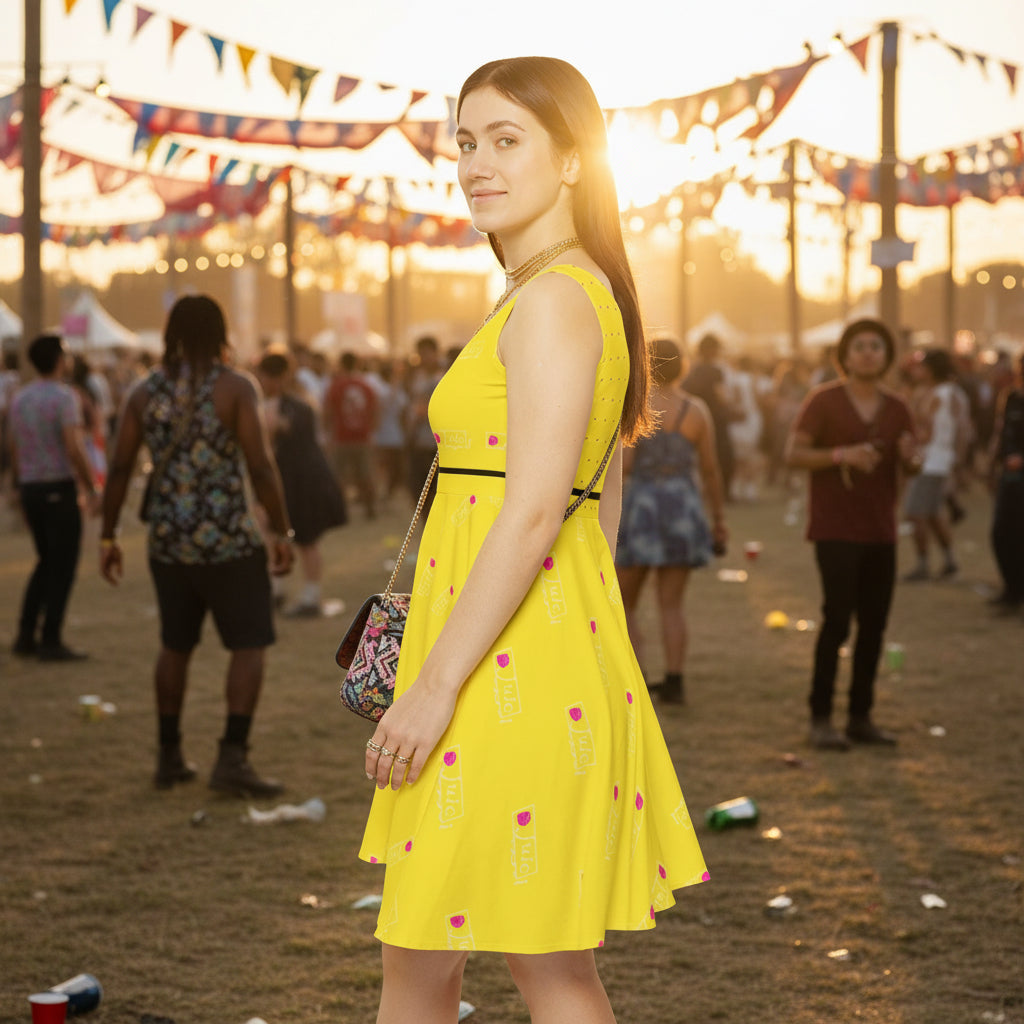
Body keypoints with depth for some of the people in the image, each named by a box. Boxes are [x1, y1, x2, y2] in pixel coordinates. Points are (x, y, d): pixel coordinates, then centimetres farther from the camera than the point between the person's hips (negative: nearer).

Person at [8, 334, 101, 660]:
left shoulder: (20, 397, 9)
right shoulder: (64, 397, -14)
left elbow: (13, 448, 15)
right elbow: (74, 450, -22)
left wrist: (18, 488, 26)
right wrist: (93, 489, -13)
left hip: (31, 489, 7)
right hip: (59, 490, -7)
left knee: (47, 562, 18)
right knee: (63, 566, 1)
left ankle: (26, 636, 14)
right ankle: (50, 642, 1)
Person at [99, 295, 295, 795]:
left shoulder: (144, 392, 5)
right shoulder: (235, 387, -7)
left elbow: (119, 469, 4)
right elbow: (261, 466, -13)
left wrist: (107, 537, 11)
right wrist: (283, 532, -7)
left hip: (168, 538, 5)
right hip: (228, 538, -5)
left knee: (175, 644, 18)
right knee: (249, 643, 2)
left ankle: (169, 757, 23)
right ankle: (232, 758, -8)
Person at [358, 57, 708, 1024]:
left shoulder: (551, 298, -15)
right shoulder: (592, 293, 15)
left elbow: (534, 509, -21)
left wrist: (436, 683, -20)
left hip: (511, 661, -10)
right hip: (561, 651, 10)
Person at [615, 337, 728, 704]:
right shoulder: (696, 409, 2)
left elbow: (624, 465, -13)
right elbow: (709, 469, 5)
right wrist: (719, 517, 14)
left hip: (640, 508, -2)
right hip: (684, 509, 2)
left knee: (624, 602, 8)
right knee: (671, 604, 8)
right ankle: (673, 681, -1)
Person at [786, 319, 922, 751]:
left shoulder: (896, 409, 10)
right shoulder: (823, 400, -4)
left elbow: (911, 467, 15)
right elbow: (793, 454, -9)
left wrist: (911, 457, -9)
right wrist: (842, 455, -22)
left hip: (880, 530, 5)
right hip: (836, 528, -5)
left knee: (873, 625, 4)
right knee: (837, 619, -12)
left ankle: (861, 717, 12)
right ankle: (820, 718, -6)